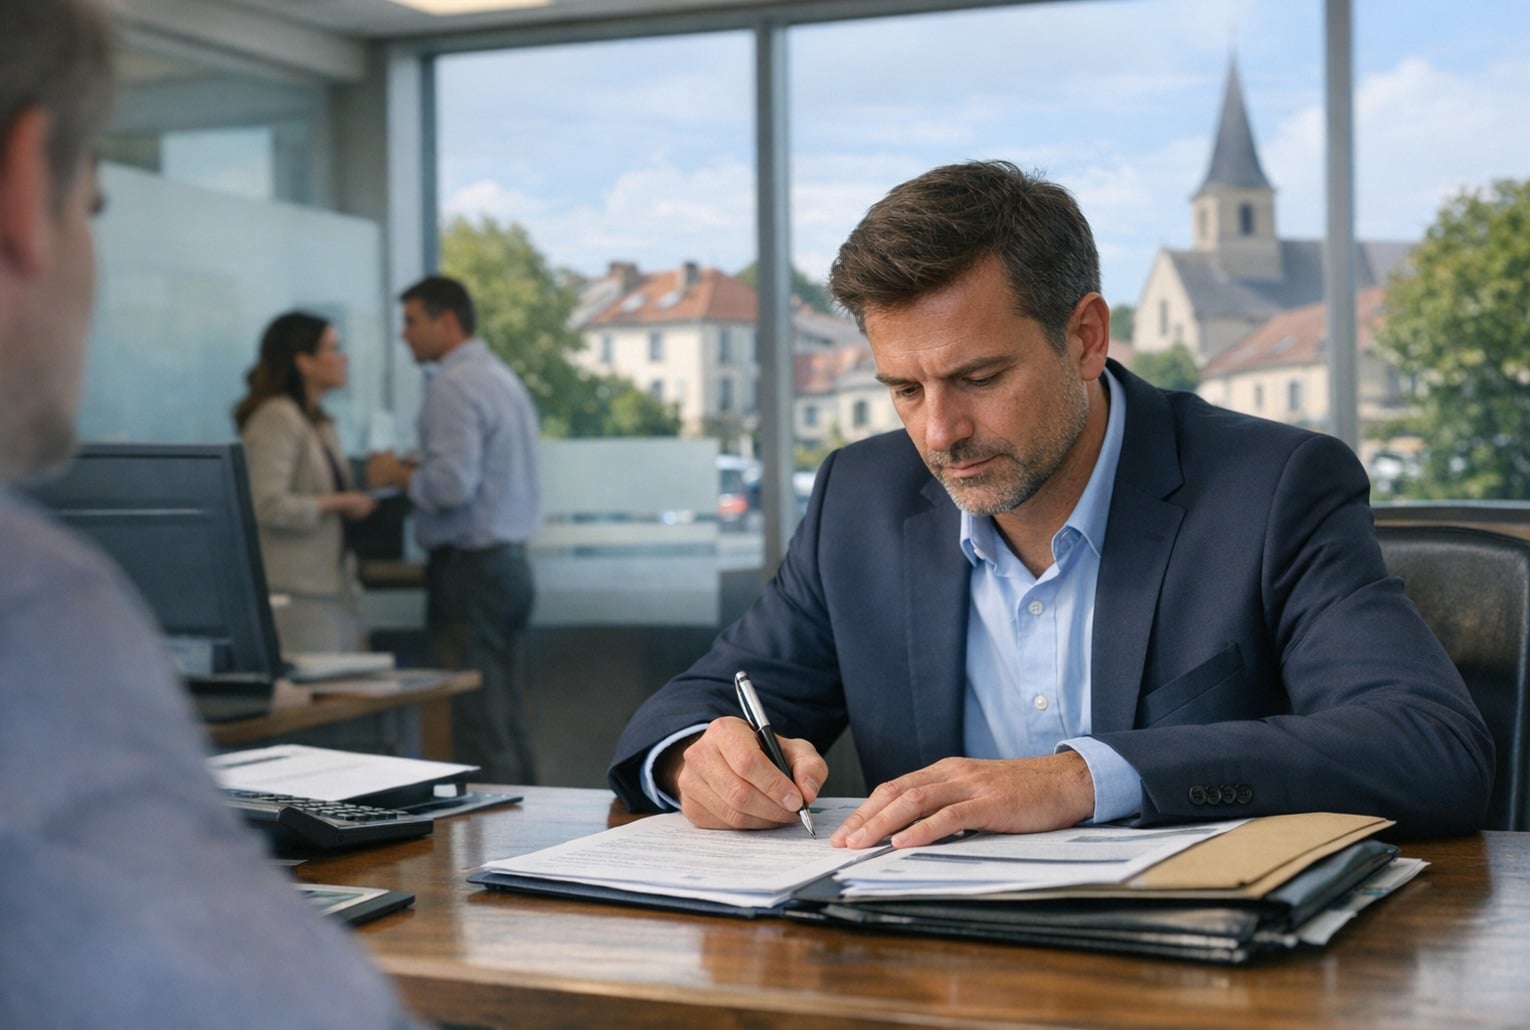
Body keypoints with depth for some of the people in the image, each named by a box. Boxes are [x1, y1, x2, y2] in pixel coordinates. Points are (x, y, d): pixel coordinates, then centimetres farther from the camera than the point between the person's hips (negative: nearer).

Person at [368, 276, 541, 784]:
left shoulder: (454, 386, -13)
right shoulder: (504, 378, 16)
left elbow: (452, 485, -23)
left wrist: (398, 475, -6)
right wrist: (417, 470, 17)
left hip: (470, 566, -10)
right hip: (510, 562, 10)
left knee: (480, 730, -8)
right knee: (510, 725, 13)